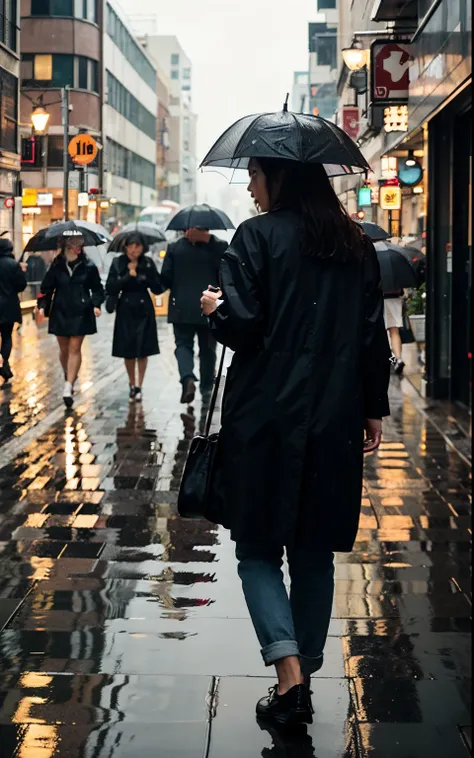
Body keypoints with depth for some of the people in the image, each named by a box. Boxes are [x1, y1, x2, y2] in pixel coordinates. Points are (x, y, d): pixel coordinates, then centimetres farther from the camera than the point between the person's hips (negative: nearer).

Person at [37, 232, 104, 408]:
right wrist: (42, 305, -8)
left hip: (80, 313, -2)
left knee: (74, 349, -6)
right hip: (60, 312, 2)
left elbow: (97, 288, 4)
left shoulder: (88, 266, -2)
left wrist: (96, 304, -10)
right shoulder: (56, 266, 0)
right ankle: (68, 377, 34)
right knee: (64, 349, 12)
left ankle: (69, 387, -11)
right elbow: (47, 288, 4)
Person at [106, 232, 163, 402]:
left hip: (143, 311, 0)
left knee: (142, 351, -1)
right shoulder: (118, 263, -2)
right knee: (128, 351, 5)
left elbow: (158, 289, -5)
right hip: (125, 310, 1)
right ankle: (132, 384, 23)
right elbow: (110, 289, -9)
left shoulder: (148, 263, -2)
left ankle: (138, 387, 5)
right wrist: (128, 276, -18)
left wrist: (143, 276, -18)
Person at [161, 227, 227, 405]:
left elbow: (165, 277, -3)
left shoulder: (174, 247, -2)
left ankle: (188, 378, -21)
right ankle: (206, 388, 21)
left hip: (182, 308, 0)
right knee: (207, 348, 13)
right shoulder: (219, 247, -7)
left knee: (183, 344, 6)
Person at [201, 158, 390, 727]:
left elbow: (241, 325, -15)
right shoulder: (356, 245, 8)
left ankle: (290, 674, -9)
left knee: (257, 546, 5)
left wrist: (213, 308, 7)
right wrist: (374, 408, 15)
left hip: (266, 420, -4)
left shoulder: (258, 236, -8)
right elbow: (373, 334, 8)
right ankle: (306, 670, 20)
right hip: (334, 421, 5)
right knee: (315, 551, 14)